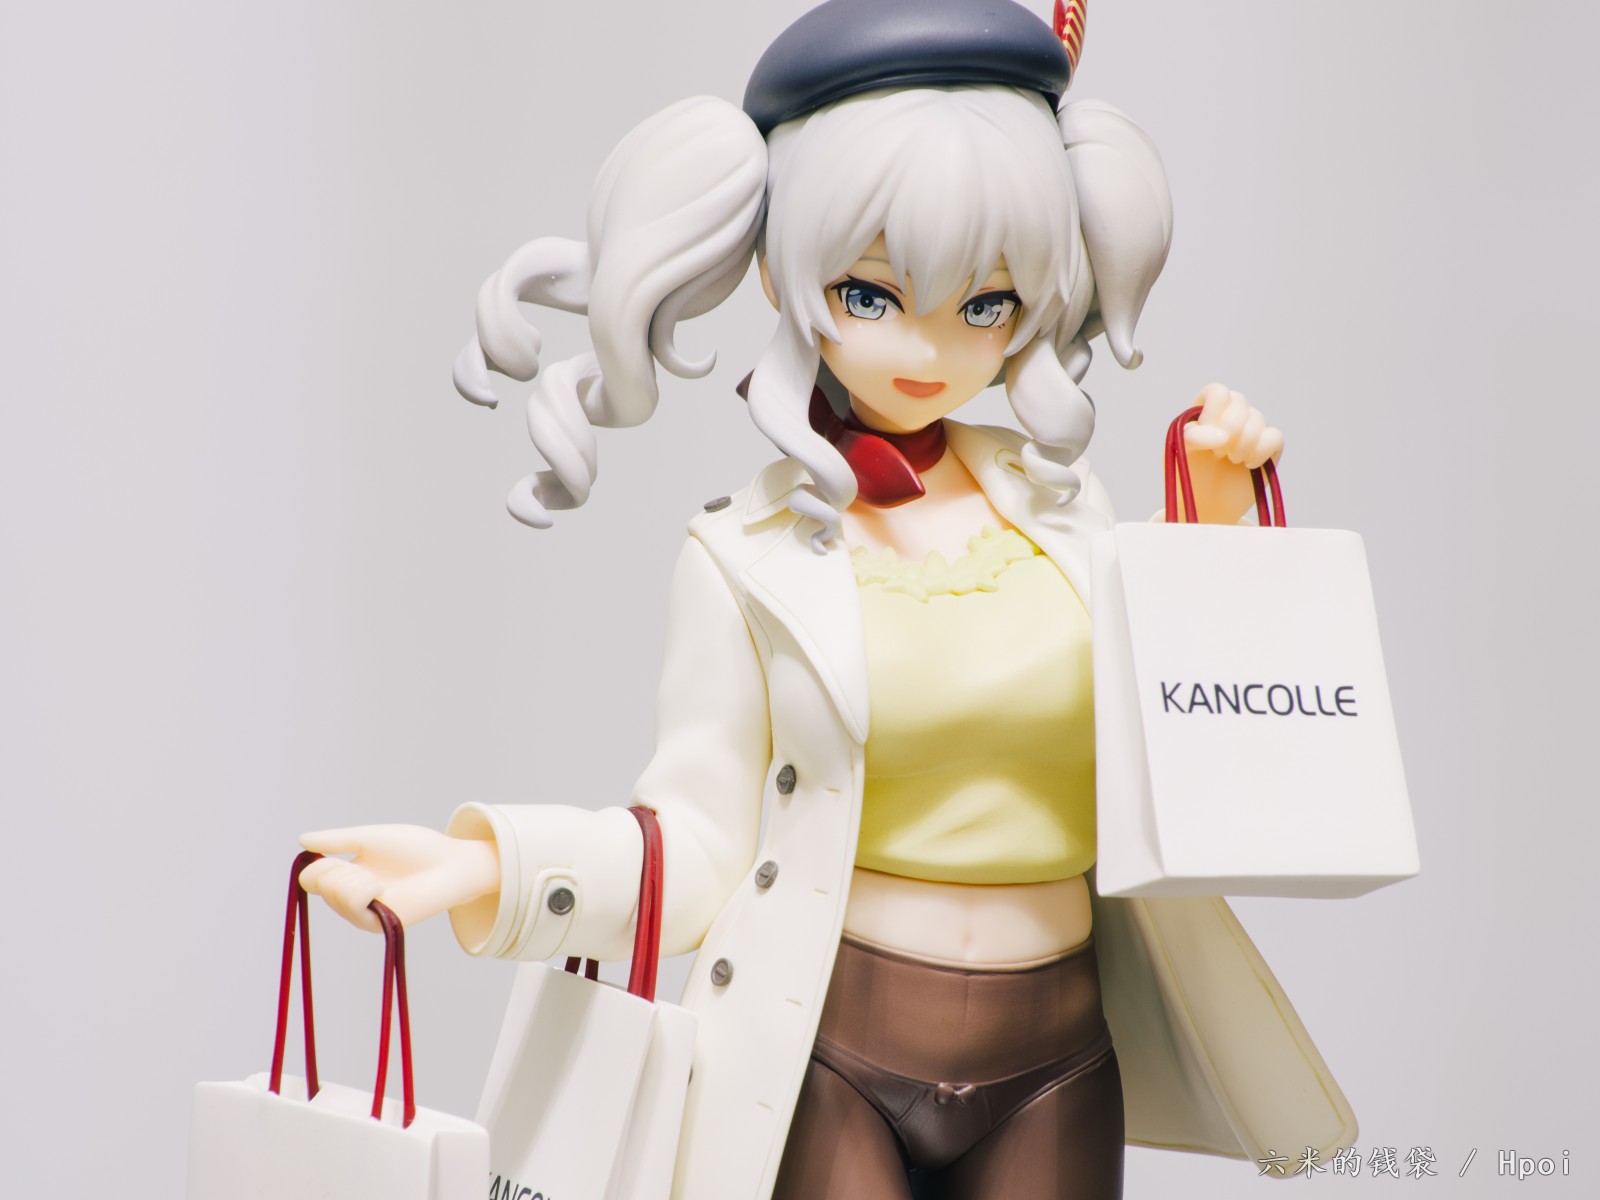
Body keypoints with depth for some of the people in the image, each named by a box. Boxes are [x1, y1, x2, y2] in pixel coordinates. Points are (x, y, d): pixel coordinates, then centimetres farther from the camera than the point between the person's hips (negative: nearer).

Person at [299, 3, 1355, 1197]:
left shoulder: (1059, 501, 3)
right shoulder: (749, 555, -6)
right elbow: (701, 850, -7)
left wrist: (1220, 525, 0)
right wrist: (492, 869, -22)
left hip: (1054, 1064, 3)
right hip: (829, 1060, -3)